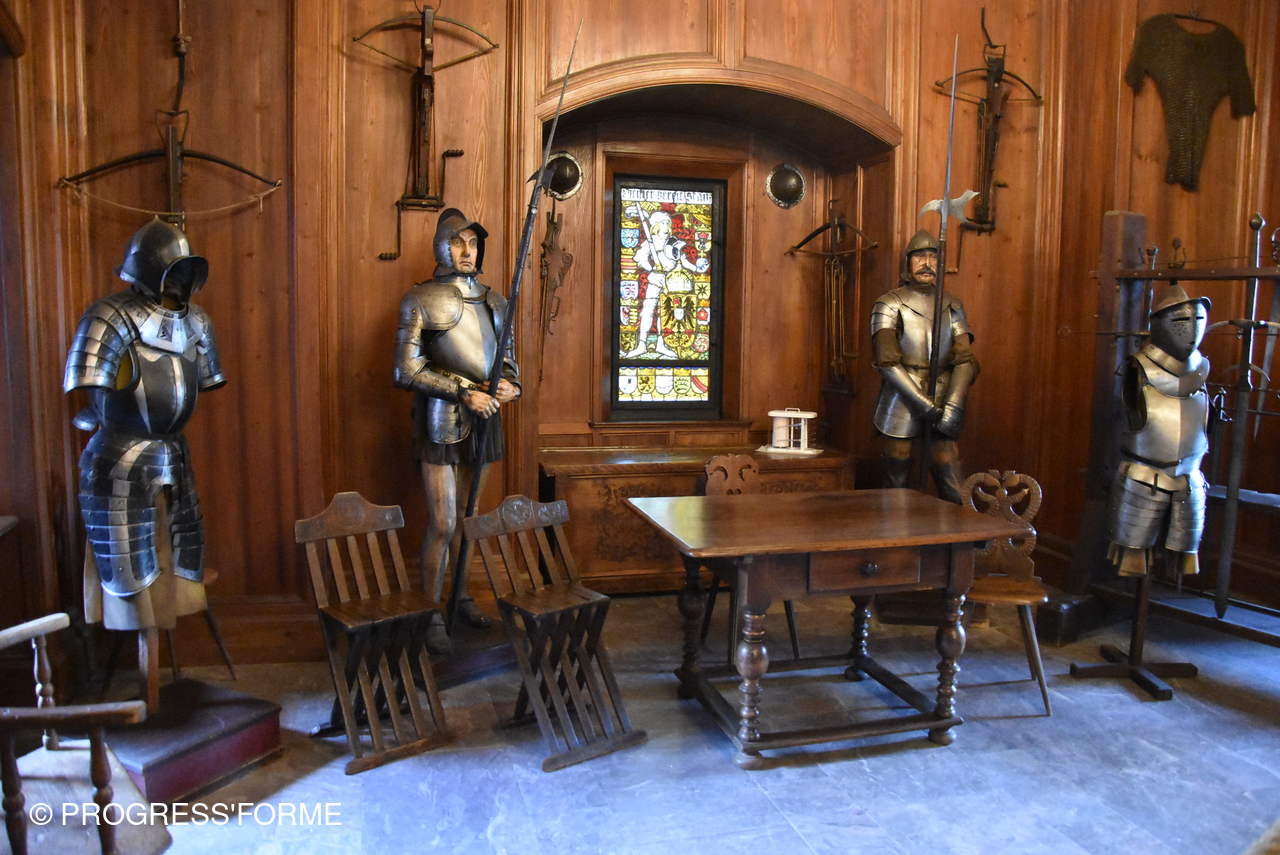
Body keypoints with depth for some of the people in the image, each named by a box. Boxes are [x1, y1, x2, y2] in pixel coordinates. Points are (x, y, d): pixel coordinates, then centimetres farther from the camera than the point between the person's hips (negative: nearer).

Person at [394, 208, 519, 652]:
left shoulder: (494, 301, 10)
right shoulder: (421, 300, -7)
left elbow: (509, 357, 18)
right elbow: (407, 370, -13)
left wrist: (511, 385, -5)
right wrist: (465, 393, -19)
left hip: (482, 420, 5)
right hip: (441, 422, -5)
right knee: (442, 523, -5)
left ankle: (462, 595, 31)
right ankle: (432, 615, 8)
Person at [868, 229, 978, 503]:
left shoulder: (952, 306, 9)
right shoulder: (889, 305, -2)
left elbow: (965, 360, 2)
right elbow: (887, 362, -12)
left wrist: (953, 406, -13)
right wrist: (925, 405, -18)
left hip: (941, 404, 3)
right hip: (900, 406, -3)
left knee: (952, 488, -1)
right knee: (896, 485, 6)